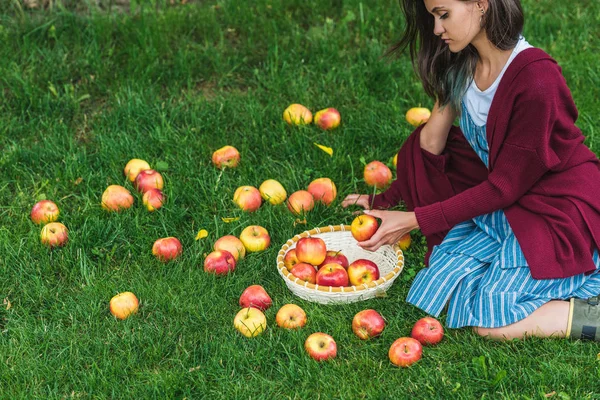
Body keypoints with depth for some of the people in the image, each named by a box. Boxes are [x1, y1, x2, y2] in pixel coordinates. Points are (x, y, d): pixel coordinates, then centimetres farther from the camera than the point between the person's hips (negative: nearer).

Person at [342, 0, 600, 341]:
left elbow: (504, 186, -22)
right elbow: (430, 149, 4)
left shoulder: (535, 79, -27)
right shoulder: (461, 67, -3)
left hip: (560, 208, -8)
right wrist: (384, 201, -4)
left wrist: (415, 220, -19)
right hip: (503, 201, 8)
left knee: (491, 321, -17)